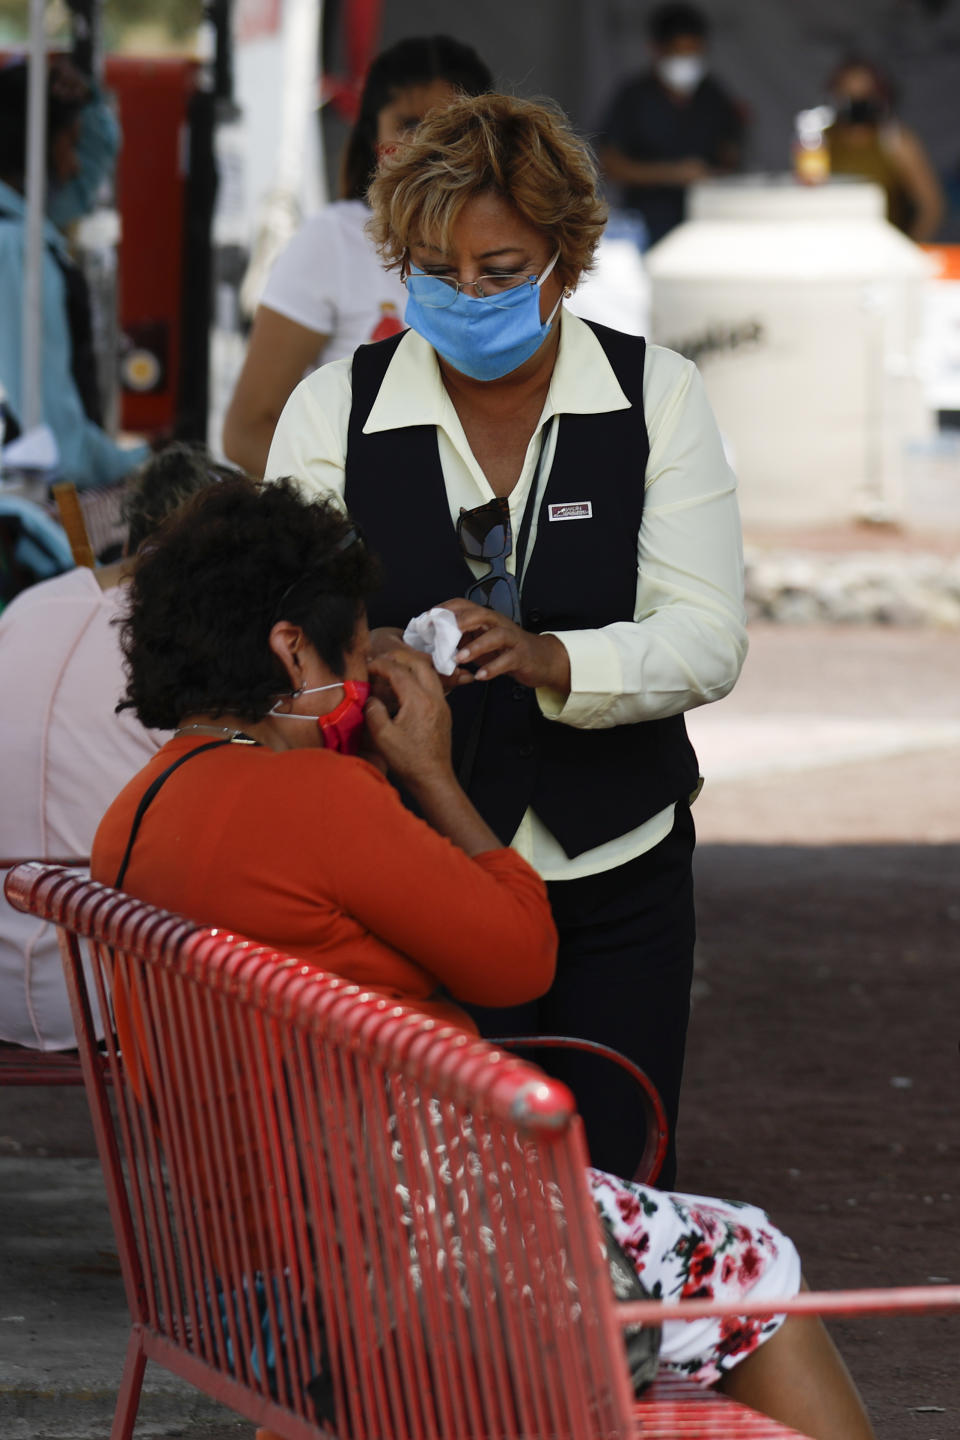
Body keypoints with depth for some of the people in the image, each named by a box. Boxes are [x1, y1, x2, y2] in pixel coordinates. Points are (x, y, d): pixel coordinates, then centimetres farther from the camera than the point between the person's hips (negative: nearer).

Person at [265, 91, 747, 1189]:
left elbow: (709, 641, -8)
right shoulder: (335, 410, 0)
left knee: (613, 1185, 5)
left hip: (613, 867, 1)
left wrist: (551, 660, -27)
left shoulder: (655, 396, 0)